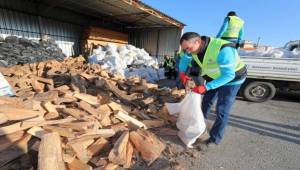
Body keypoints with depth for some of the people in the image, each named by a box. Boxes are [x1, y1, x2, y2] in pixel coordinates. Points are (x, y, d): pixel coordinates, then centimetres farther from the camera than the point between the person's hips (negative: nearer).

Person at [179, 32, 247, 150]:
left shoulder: (222, 50, -38)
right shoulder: (194, 47, -16)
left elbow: (228, 75, -37)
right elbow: (184, 60, 0)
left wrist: (205, 87, -42)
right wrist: (182, 74, -18)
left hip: (232, 79, -6)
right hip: (214, 76, 7)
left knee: (221, 111, -6)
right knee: (206, 102, 19)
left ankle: (214, 140, 13)